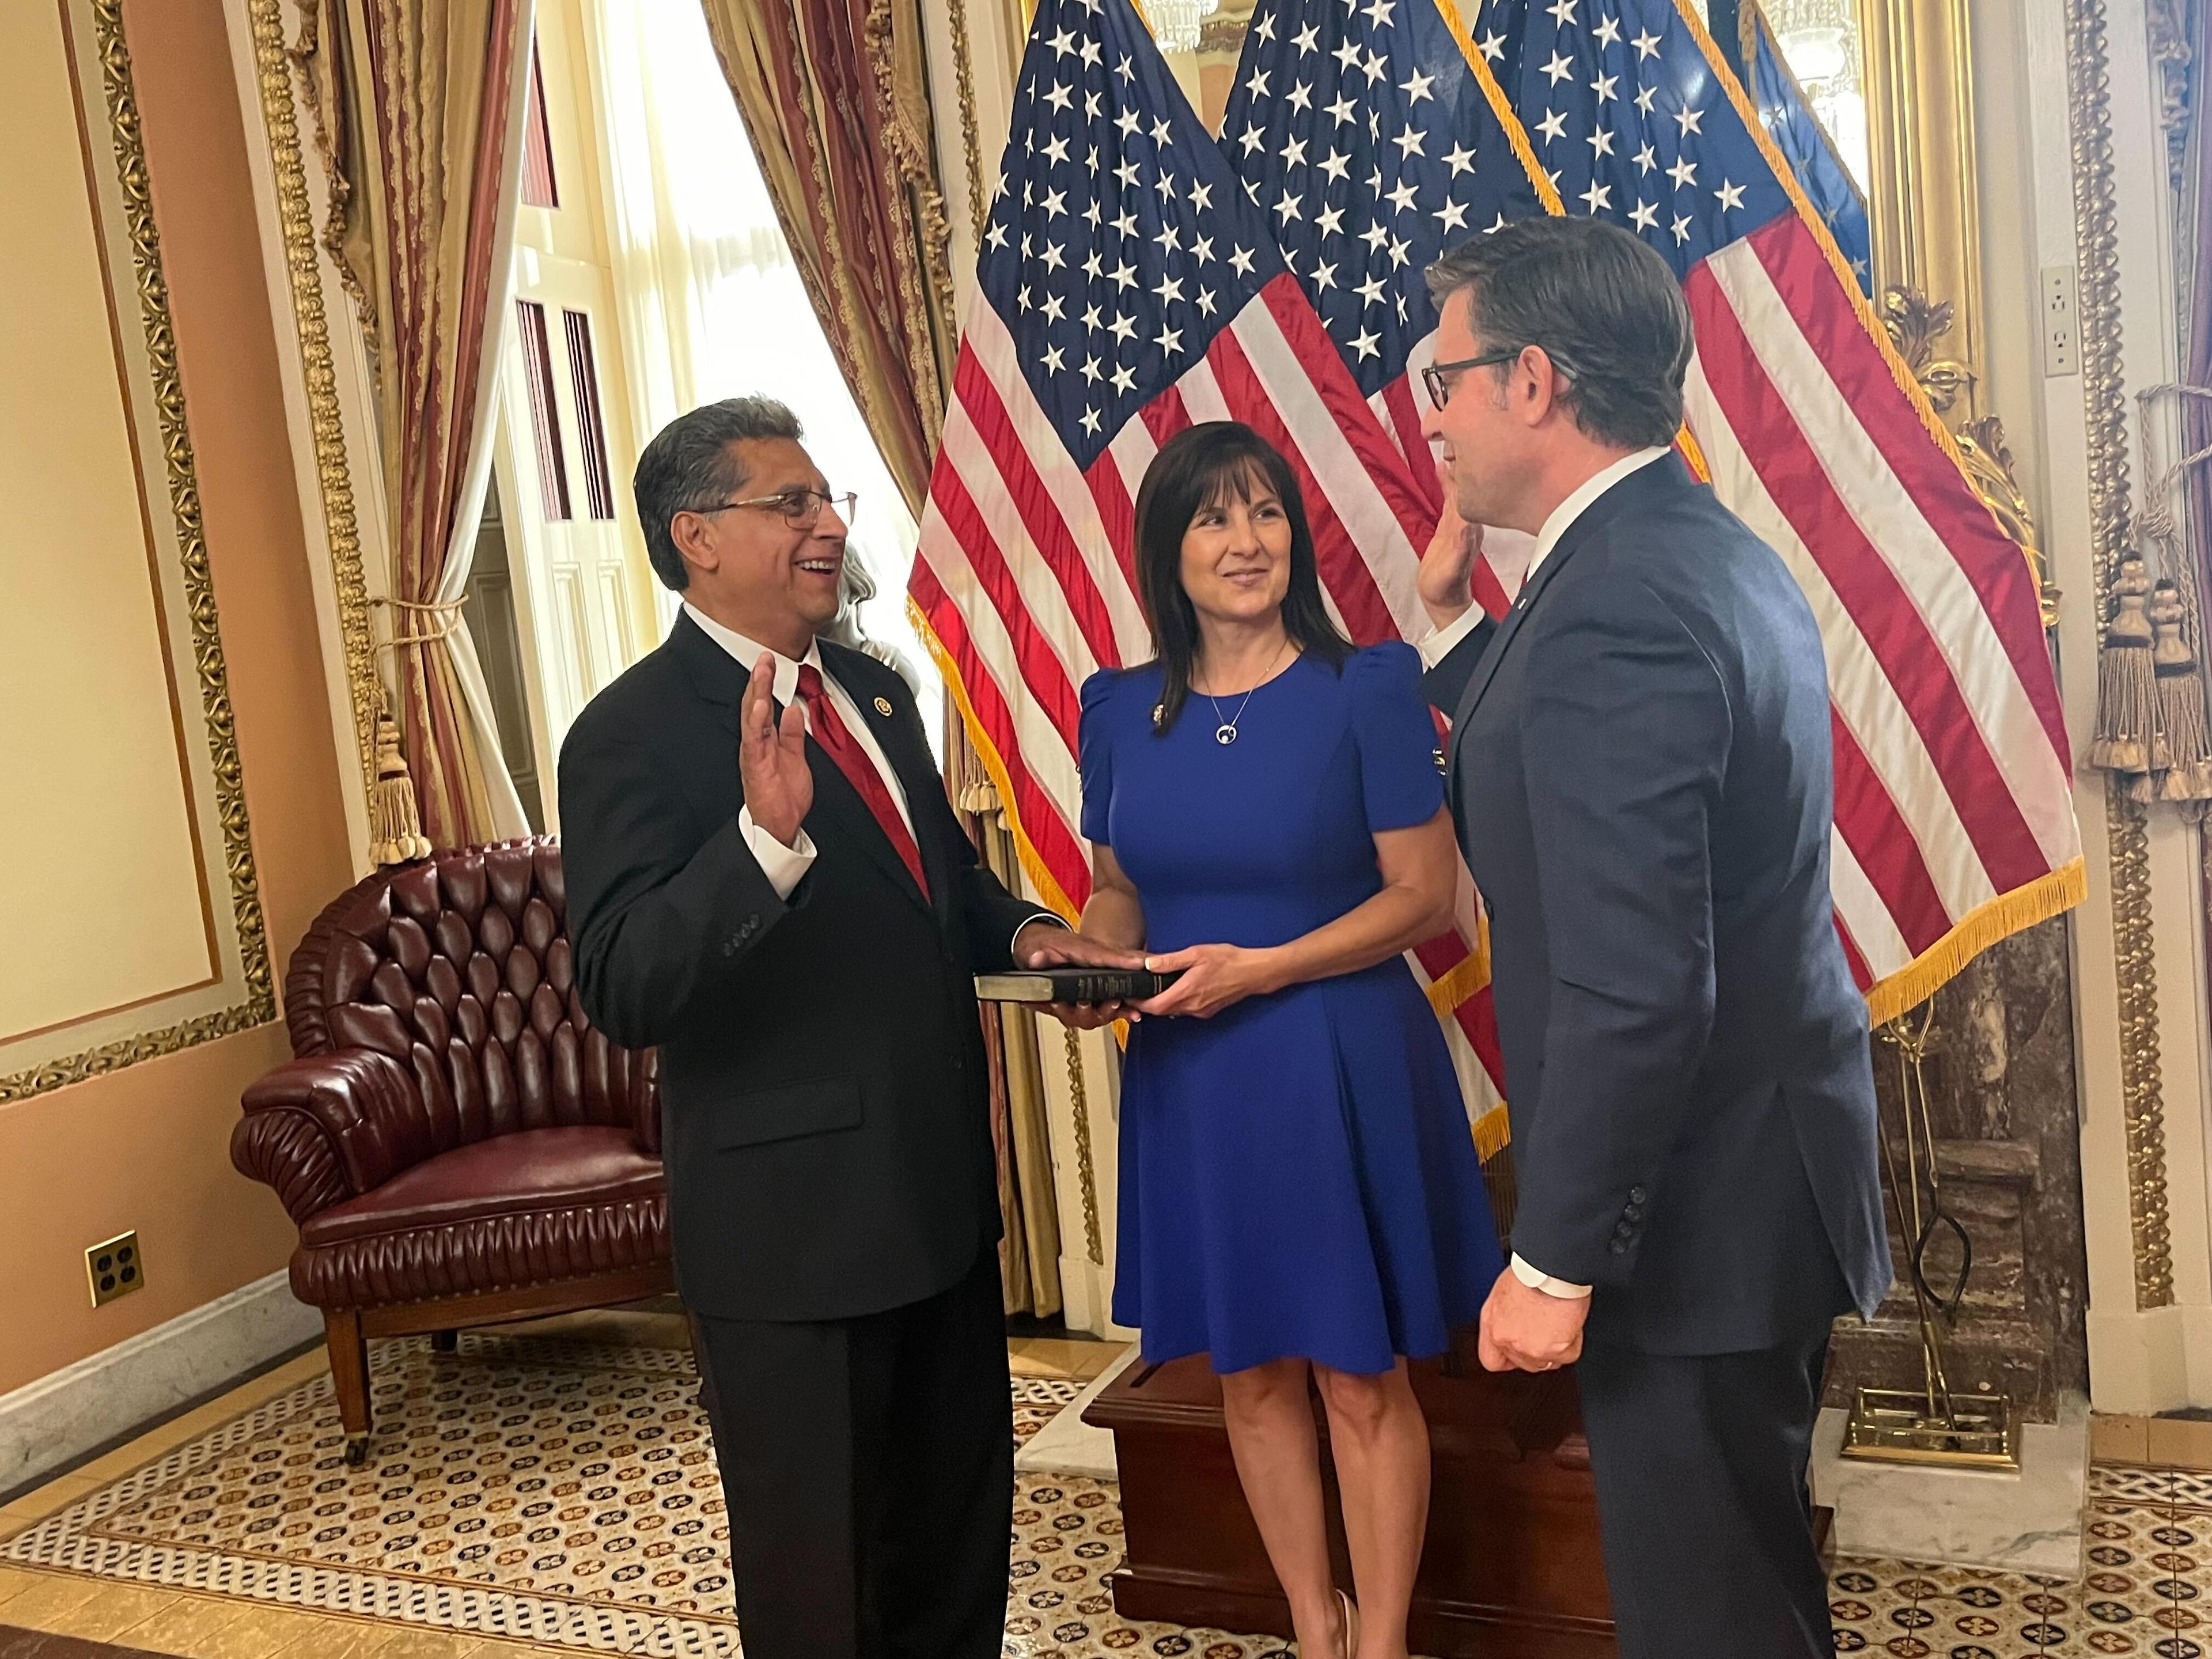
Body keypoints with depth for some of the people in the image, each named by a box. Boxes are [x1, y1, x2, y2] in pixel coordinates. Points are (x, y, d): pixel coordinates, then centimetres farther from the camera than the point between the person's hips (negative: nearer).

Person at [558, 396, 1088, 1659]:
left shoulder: (877, 691, 8)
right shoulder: (634, 737, -16)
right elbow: (625, 995, -26)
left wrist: (1023, 932, -1)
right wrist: (765, 833, -40)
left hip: (943, 1190, 8)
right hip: (796, 1222, -7)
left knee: (962, 1528, 23)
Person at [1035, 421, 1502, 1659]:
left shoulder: (1366, 687, -8)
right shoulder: (1122, 710, 3)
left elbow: (1425, 894, -9)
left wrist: (1256, 969, -19)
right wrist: (1087, 957, -10)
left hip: (1342, 1067, -4)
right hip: (1189, 1081, 4)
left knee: (1361, 1372, 7)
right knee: (1251, 1370, 14)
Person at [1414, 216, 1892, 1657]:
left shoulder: (1617, 605, -24)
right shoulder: (1718, 557, 8)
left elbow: (1631, 986, -28)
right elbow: (1545, 815, 15)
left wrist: (1555, 1261, -20)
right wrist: (1454, 615, 7)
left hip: (1694, 1212, -10)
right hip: (1768, 1169, 10)